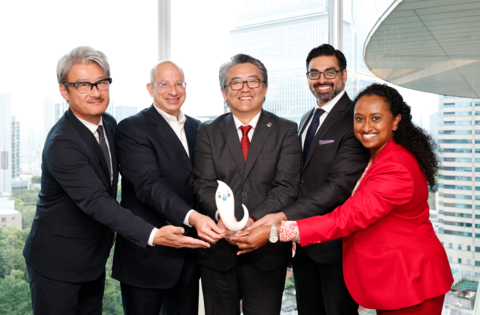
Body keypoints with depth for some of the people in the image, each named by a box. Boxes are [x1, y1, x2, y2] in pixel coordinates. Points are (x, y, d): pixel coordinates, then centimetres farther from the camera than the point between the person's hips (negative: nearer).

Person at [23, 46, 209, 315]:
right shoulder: (61, 144, -26)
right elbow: (96, 202, -35)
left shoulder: (109, 124, 0)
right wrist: (153, 235, -43)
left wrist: (110, 229, 12)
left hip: (95, 258, 7)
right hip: (57, 262, -7)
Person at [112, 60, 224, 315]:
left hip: (188, 255, 6)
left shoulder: (196, 128, 10)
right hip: (146, 253, -5)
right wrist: (192, 217, -36)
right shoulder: (131, 129, -10)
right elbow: (150, 185, -22)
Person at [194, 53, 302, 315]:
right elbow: (205, 185, -3)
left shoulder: (286, 131, 2)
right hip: (217, 251, 1)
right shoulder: (208, 132, 6)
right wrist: (222, 217, -23)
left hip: (266, 252, -1)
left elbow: (286, 187, -8)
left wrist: (253, 220, -22)